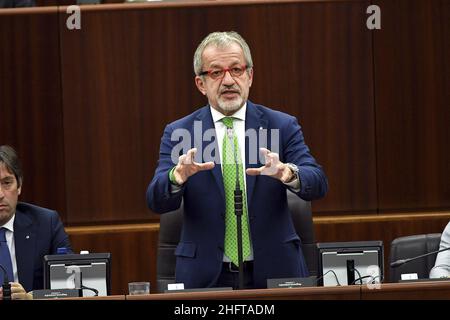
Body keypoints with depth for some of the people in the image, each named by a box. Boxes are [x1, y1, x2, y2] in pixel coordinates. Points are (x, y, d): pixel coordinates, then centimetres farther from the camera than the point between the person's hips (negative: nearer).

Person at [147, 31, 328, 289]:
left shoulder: (282, 126, 7)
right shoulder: (178, 133, 6)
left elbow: (318, 184, -4)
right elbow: (157, 202, -3)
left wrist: (288, 173, -26)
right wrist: (178, 176, -26)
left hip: (273, 273, 0)